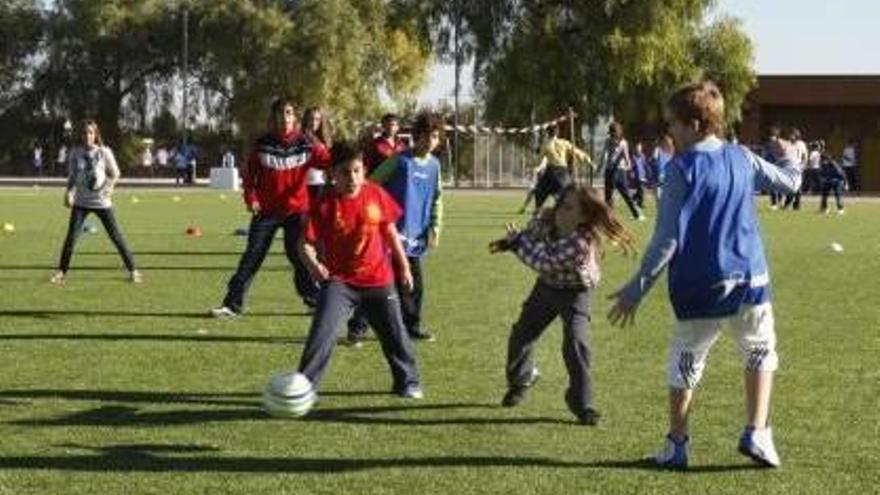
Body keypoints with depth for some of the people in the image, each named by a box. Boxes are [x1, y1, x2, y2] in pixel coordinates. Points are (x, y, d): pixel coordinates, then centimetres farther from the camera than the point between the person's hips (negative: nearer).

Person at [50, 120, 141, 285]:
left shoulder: (104, 152, -6)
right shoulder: (75, 153, -1)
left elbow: (115, 173, 5)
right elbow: (72, 177, 8)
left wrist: (109, 188, -8)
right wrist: (69, 192, -7)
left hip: (102, 201, -1)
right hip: (81, 202, 1)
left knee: (116, 236, 1)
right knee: (71, 236, -7)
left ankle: (132, 270, 9)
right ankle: (61, 271, 6)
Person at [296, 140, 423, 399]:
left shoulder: (376, 194, -6)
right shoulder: (324, 204, -15)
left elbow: (390, 230, 7)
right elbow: (306, 242, -13)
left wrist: (404, 266, 11)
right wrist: (313, 263, -34)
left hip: (378, 280, 3)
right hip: (339, 280, -3)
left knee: (395, 333, 12)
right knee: (322, 332, -16)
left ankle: (408, 382, 32)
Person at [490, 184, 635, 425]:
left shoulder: (582, 243, -38)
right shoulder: (546, 219, -18)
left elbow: (545, 263, -35)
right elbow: (530, 233, 5)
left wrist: (517, 241, -25)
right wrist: (507, 243, -12)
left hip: (575, 292, -6)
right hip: (546, 287, 6)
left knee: (576, 343, -22)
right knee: (521, 335, 13)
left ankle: (582, 404, -10)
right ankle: (521, 379, 43)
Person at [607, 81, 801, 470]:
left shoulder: (681, 169, -10)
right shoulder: (742, 158, 4)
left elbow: (666, 238, -14)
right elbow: (790, 182, 21)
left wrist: (638, 289, -10)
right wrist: (788, 156, 43)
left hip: (699, 288, -3)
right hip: (749, 279, 3)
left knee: (684, 364, 12)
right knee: (761, 351, 22)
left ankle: (676, 445, 17)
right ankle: (757, 433, 10)